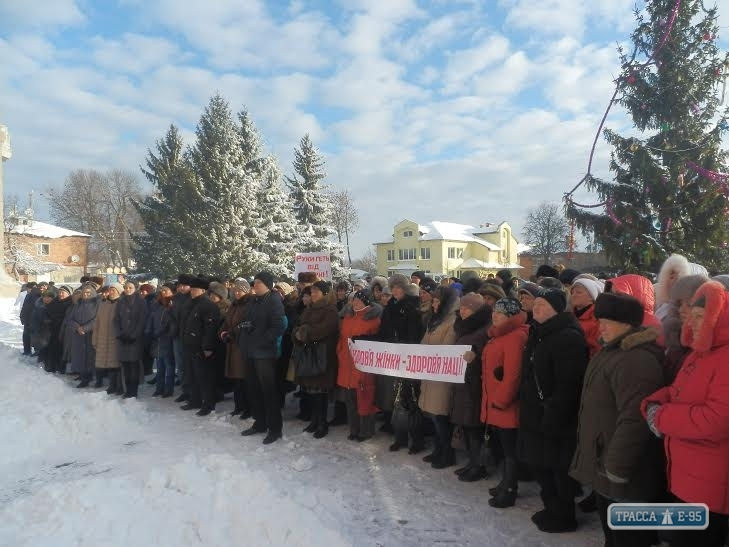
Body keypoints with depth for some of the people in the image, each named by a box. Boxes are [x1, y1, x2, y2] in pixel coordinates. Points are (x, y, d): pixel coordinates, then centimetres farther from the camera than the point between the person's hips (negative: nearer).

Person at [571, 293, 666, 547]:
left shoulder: (637, 360, -25)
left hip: (623, 477, -10)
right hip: (604, 464, 10)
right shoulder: (613, 352, 10)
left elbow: (634, 420, -30)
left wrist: (617, 468, -24)